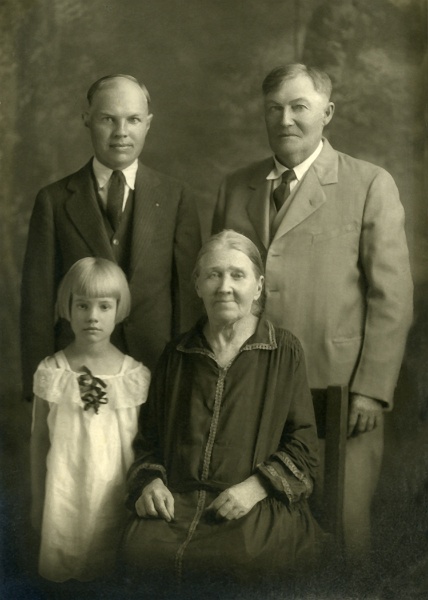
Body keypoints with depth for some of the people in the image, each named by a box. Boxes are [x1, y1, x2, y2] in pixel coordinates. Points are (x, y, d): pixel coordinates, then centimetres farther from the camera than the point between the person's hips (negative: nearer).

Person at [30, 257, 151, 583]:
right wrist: (38, 500, 5)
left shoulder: (136, 376, -8)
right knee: (62, 567, 12)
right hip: (65, 494, 0)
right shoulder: (52, 372, -8)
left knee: (111, 569, 14)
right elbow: (40, 439, 1)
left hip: (115, 494, 0)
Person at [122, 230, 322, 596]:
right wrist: (148, 481, 3)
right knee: (141, 549, -29)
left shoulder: (286, 352, 8)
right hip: (178, 499, 2)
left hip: (259, 502, -2)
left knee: (241, 555, -35)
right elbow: (149, 438, 24)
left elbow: (303, 445, 5)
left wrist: (256, 486, -11)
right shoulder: (176, 356, 19)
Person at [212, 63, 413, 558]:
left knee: (342, 529, 4)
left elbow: (392, 297, -3)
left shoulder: (370, 185, 1)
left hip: (337, 391, -3)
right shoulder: (234, 186, 12)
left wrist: (372, 389, -9)